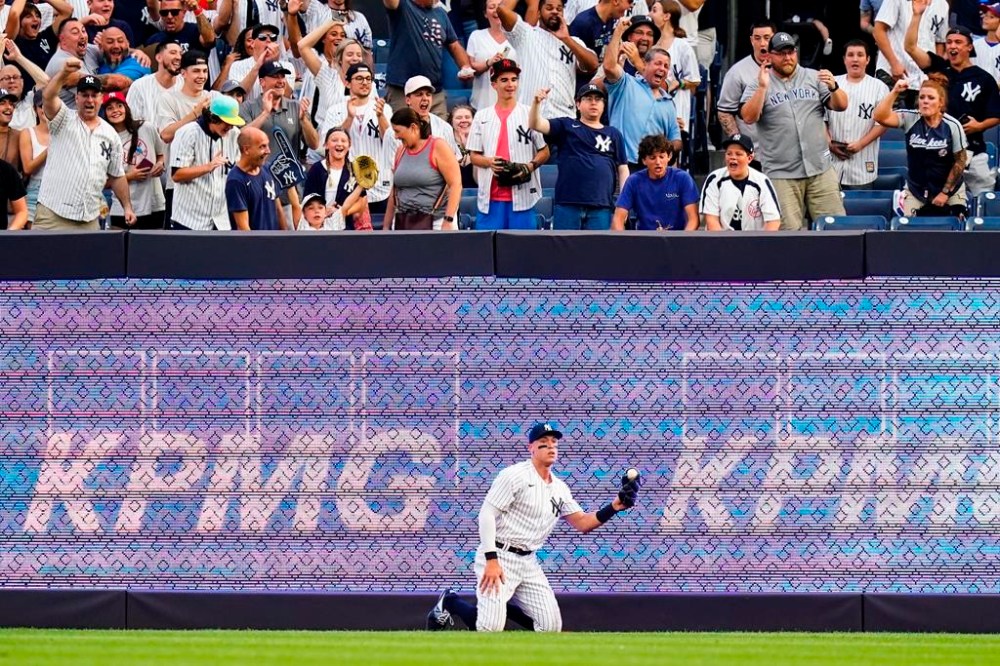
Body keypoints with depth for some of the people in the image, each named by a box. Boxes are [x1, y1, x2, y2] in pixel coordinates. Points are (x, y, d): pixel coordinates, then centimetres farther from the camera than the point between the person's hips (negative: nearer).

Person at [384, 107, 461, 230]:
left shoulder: (438, 147, -4)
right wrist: (386, 227, 16)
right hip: (404, 224, 5)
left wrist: (448, 221, -18)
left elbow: (456, 185, -9)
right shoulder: (401, 152, 14)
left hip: (434, 223, -5)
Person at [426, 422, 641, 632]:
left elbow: (582, 523, 9)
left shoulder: (559, 488, 11)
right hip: (499, 557, -7)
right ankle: (449, 602, 11)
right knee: (490, 628, -19)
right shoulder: (515, 475, -10)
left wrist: (615, 506, -7)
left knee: (551, 626, 0)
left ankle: (499, 605, 20)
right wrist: (491, 560, -23)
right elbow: (487, 514, -14)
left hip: (528, 561, 7)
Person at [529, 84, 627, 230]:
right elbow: (536, 124, -1)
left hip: (601, 207, 1)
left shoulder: (614, 135, 15)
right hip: (567, 205, -1)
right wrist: (536, 103, -21)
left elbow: (623, 169, 13)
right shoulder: (566, 126, 11)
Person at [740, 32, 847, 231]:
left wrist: (833, 87, -14)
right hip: (781, 175, -2)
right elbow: (749, 117, -9)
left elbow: (841, 105, 6)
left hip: (820, 169, 2)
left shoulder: (813, 78, 11)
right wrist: (763, 87, -19)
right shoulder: (758, 85, 4)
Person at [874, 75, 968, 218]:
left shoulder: (952, 126, -12)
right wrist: (895, 92, -29)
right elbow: (881, 117, -21)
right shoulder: (910, 119, -8)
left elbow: (959, 162, -7)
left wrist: (945, 193, -8)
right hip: (915, 193, 2)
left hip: (950, 191, -2)